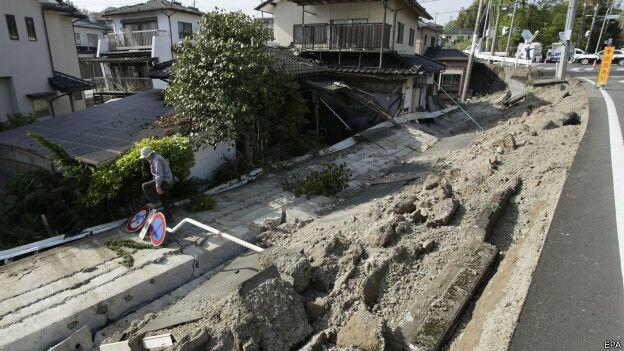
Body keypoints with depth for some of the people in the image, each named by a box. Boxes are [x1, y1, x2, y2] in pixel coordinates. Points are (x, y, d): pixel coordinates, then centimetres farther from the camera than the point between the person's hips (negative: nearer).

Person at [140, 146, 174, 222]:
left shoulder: (156, 160, -19)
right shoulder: (153, 158, 15)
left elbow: (159, 175, -26)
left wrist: (158, 187, -25)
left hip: (164, 181, -11)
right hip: (168, 182, 11)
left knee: (145, 186, -12)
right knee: (165, 200, 18)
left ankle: (155, 202, -6)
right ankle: (169, 218, 26)